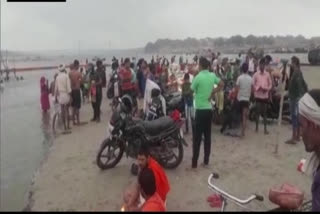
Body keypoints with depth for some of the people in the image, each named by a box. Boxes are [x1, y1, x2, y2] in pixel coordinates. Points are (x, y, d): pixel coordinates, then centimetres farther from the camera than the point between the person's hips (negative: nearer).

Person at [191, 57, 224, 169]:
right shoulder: (212, 75, 4)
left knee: (197, 137, 0)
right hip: (209, 109, 6)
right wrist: (212, 93, 6)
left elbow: (192, 90, -2)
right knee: (207, 136, 12)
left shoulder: (198, 77, -13)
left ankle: (194, 162, 5)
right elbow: (221, 85, 13)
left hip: (200, 110, -6)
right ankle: (206, 160, 20)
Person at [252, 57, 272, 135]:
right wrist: (257, 88, -18)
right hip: (258, 95, -1)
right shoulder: (256, 74, -2)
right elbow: (253, 84, -1)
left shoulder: (267, 74, 2)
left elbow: (270, 84, 5)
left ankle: (265, 128, 11)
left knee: (264, 112, 6)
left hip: (265, 96, 1)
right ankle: (256, 127, 16)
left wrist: (267, 89, -13)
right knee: (258, 112, 3)